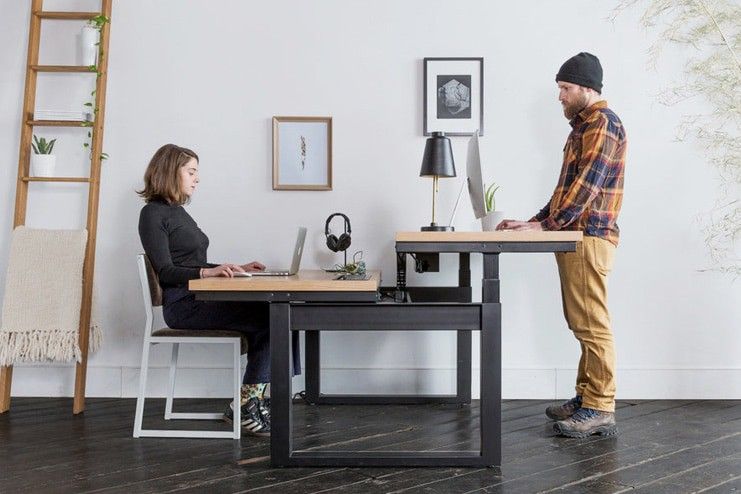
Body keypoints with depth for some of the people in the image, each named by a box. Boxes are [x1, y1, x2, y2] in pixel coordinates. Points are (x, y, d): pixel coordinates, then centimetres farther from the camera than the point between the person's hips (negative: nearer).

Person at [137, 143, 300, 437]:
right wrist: (209, 272, -28)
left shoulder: (177, 211, 22)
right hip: (184, 305, -8)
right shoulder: (153, 213, -5)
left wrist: (237, 269, 14)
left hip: (202, 299, 8)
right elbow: (166, 272, -15)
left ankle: (250, 404, -9)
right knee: (267, 320, -20)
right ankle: (246, 408, -9)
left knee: (274, 315, -10)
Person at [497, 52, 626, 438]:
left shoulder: (603, 123, -9)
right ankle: (586, 398, 20)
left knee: (592, 324, -7)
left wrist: (546, 224, -18)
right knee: (582, 323, 12)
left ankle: (600, 410, -1)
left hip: (589, 237, -10)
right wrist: (535, 222, 14)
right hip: (574, 236, 10)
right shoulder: (583, 125, 22)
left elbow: (587, 184, -19)